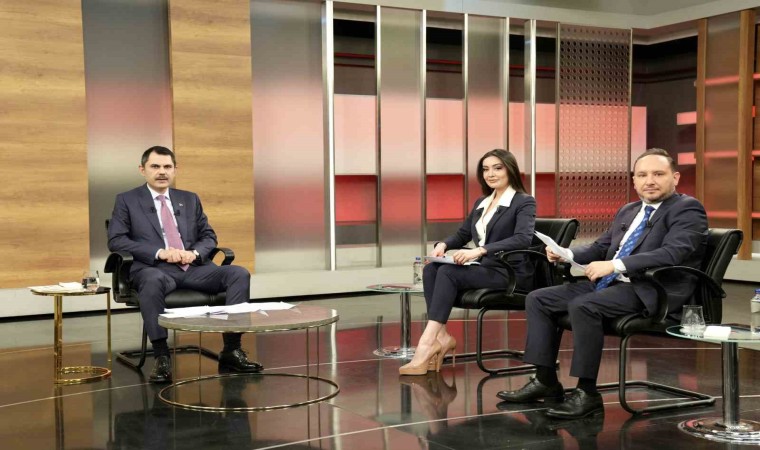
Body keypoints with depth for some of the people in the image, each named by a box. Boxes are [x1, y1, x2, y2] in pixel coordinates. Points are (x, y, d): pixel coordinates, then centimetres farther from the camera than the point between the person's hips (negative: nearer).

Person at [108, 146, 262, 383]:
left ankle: (231, 351, -18)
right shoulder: (126, 200, 10)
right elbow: (115, 240, -2)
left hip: (194, 267, 4)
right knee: (154, 281, -41)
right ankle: (161, 357, -32)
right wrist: (159, 253, -14)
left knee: (239, 273, -21)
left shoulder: (190, 200, 21)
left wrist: (195, 252, -7)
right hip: (154, 268, -4)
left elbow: (209, 236, 18)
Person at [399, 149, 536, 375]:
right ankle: (441, 336, -24)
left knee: (448, 272, -29)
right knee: (431, 269, -18)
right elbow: (462, 235, 24)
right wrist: (443, 244, -2)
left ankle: (427, 344, -33)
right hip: (483, 267, 7)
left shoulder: (524, 202, -3)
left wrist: (479, 250, -31)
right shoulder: (481, 203, 20)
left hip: (509, 272, -7)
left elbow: (523, 239, -20)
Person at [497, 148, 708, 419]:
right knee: (537, 299, 0)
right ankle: (546, 381, 2)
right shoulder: (628, 211, 22)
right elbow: (600, 249, 24)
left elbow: (671, 254, -20)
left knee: (583, 306, -33)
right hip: (610, 283, 9)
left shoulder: (687, 209, -4)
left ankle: (587, 393, -22)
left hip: (650, 291, -9)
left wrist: (615, 265, -26)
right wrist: (565, 254, 2)